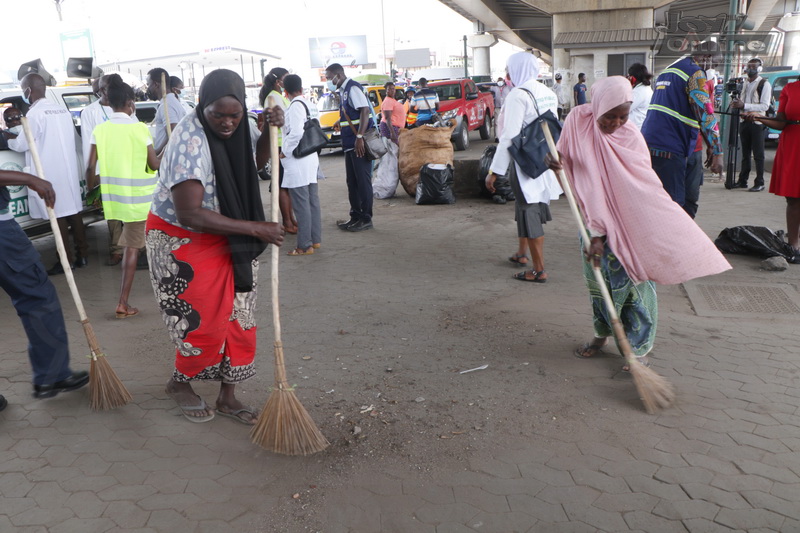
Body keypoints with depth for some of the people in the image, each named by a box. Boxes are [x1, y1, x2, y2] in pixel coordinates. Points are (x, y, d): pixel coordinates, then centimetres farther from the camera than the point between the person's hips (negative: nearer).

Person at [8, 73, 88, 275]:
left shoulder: (35, 114, -13)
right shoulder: (62, 110, 10)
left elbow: (22, 145, -7)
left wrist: (8, 140, 14)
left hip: (50, 173, -7)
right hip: (68, 169, 7)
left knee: (58, 215, -2)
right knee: (73, 211, 11)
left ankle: (67, 260, 2)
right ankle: (82, 255, 16)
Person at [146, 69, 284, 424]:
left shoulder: (232, 129, -3)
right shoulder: (190, 141, -27)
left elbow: (256, 158, 17)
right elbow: (189, 214, -32)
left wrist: (271, 130, -5)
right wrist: (254, 229, -29)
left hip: (227, 242, 8)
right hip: (181, 242, -7)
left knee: (238, 320, 8)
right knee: (205, 324, -1)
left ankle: (228, 396, 24)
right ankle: (179, 384, 29)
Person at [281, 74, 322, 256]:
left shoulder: (295, 106, -13)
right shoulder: (310, 105, 11)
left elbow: (296, 133, -21)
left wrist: (285, 153, -11)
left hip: (297, 160, -9)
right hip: (311, 157, 9)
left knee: (301, 203, -5)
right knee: (312, 200, 13)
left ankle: (305, 245, -1)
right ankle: (315, 239, 21)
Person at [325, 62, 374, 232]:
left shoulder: (353, 88, -12)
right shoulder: (343, 91, 17)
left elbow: (365, 111, -21)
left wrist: (360, 137, -26)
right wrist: (340, 122, 12)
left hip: (359, 143, -10)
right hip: (349, 143, 10)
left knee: (363, 180, -5)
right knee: (352, 181, 13)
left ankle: (366, 219, 1)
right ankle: (356, 216, 21)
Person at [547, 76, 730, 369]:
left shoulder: (631, 138, -18)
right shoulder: (577, 120, -7)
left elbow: (630, 193, -19)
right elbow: (565, 160, 5)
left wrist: (600, 234, -22)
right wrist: (556, 162, -22)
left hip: (626, 225, -4)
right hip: (591, 219, 4)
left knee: (632, 283, -1)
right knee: (596, 280, 14)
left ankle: (640, 349, 13)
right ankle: (601, 334, 34)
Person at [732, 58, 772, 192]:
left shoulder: (764, 84, -6)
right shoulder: (745, 83, 15)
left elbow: (765, 106, -14)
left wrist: (744, 105, -22)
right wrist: (737, 104, -1)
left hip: (757, 123, -6)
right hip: (745, 121, 7)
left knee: (758, 155, -4)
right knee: (745, 154, 11)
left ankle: (759, 183, 0)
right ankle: (742, 181, 16)